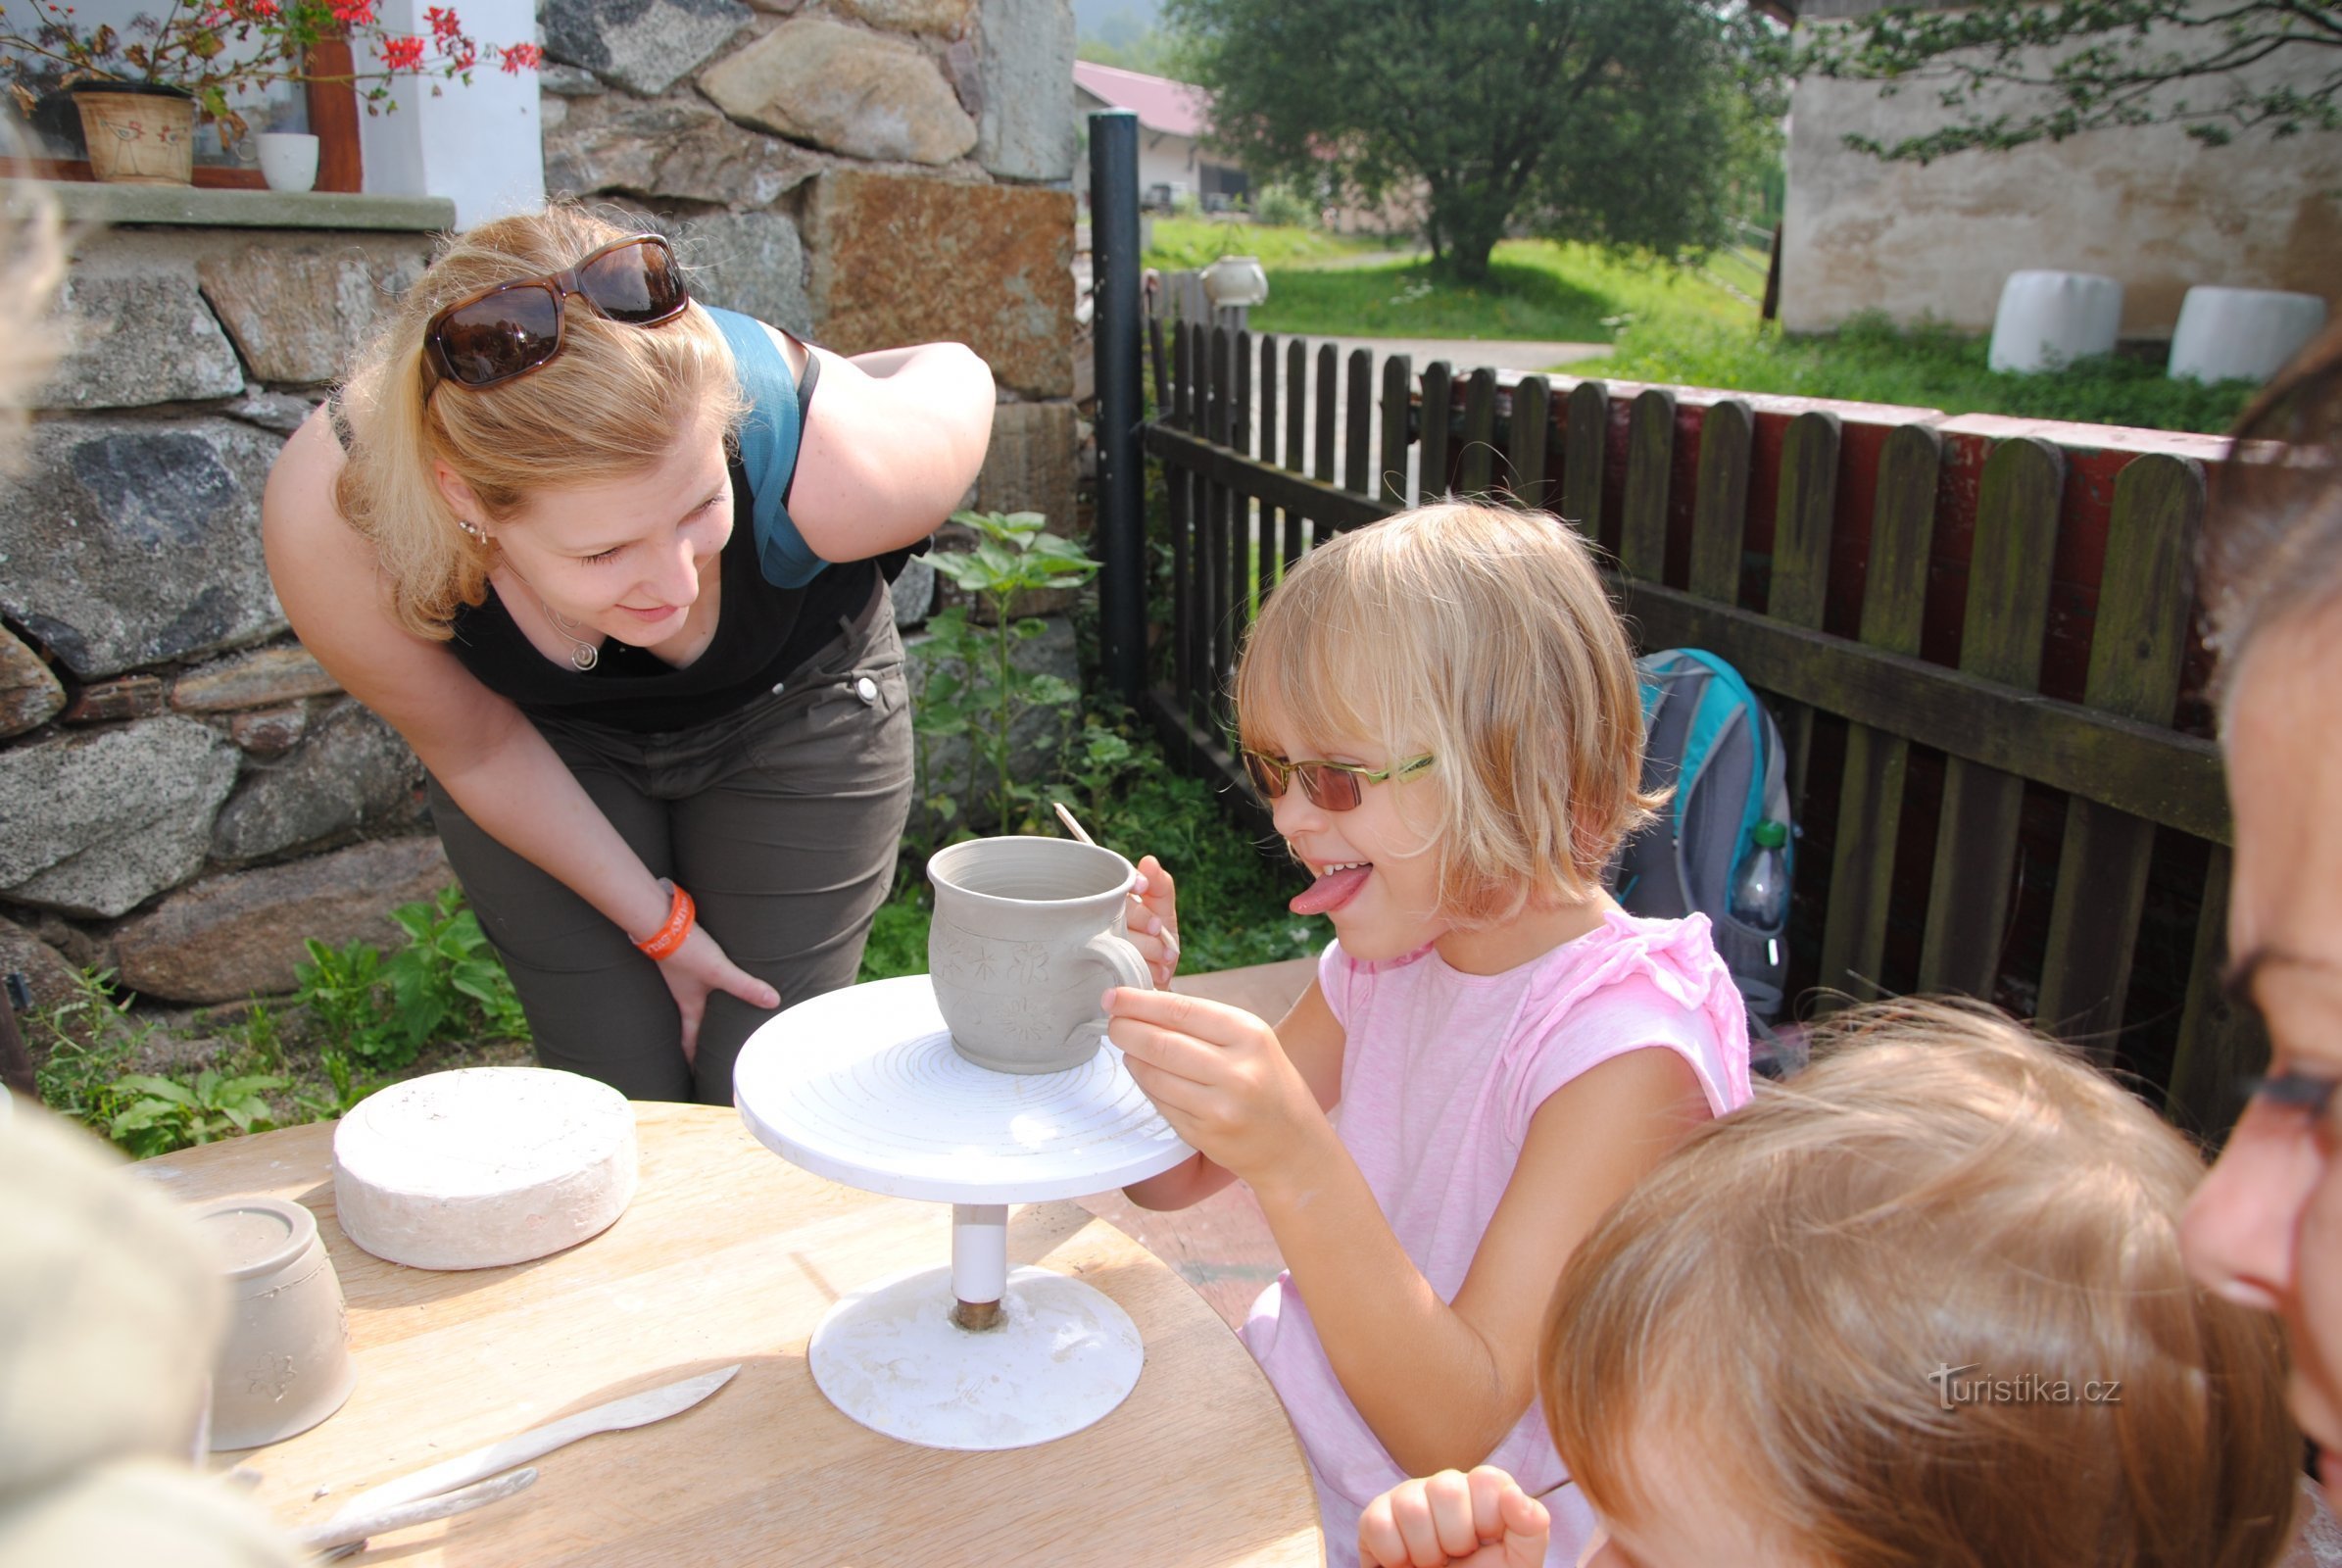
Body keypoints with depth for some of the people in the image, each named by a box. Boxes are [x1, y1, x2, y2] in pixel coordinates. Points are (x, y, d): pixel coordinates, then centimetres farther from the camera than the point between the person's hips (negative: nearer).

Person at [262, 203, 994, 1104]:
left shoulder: (830, 475, -40)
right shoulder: (330, 522, -35)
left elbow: (955, 372, -15)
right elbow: (476, 751, -15)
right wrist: (657, 922, -8)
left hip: (789, 715, 0)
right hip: (546, 738, 1)